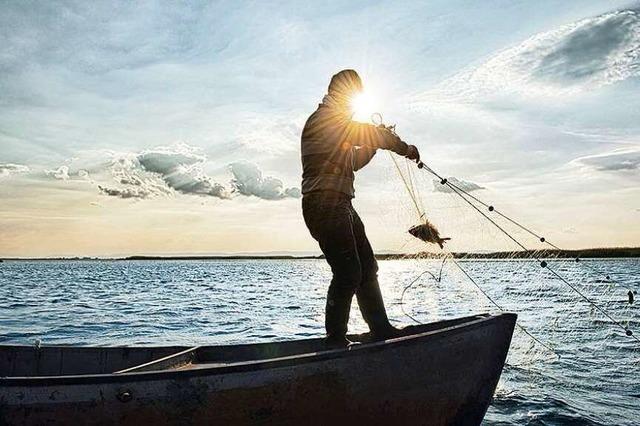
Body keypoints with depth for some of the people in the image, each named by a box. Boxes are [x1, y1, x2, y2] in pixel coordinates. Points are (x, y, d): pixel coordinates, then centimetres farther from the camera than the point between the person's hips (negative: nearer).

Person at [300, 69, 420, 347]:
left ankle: (382, 330, 19)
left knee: (367, 268, 11)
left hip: (340, 207, 11)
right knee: (348, 273, -13)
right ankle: (335, 340, -4)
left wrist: (374, 143, 17)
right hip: (324, 205, -11)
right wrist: (405, 149, 1)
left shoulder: (338, 123, 27)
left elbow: (353, 162, 30)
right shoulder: (324, 118, -6)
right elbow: (371, 133, -10)